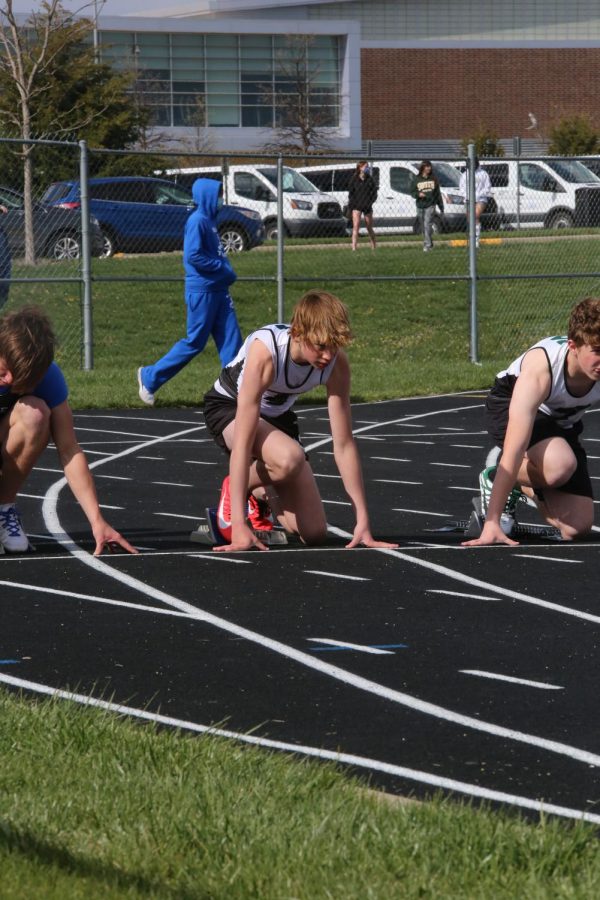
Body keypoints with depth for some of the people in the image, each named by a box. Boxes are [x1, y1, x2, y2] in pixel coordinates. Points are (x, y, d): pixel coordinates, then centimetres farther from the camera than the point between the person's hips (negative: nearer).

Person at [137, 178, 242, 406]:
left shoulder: (210, 221, 15)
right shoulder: (197, 221, -14)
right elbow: (193, 256, -22)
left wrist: (226, 272, 4)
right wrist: (222, 267, -17)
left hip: (218, 290, 9)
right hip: (201, 291, -9)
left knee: (231, 339, 3)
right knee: (194, 342, -3)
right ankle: (150, 377, 10)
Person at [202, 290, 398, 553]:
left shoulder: (337, 362, -25)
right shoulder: (265, 351, -39)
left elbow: (344, 444, -18)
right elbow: (243, 442, -40)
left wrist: (362, 521, -20)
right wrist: (238, 526, -43)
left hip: (276, 416, 5)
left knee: (314, 534, -4)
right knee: (290, 458, -38)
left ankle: (260, 494, 25)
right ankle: (236, 490, -6)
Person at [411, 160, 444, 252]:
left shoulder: (433, 179, 7)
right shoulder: (416, 179, 7)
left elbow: (438, 193, 11)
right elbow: (413, 192, 10)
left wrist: (441, 207, 11)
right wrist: (418, 194, -14)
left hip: (430, 205, -2)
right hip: (420, 206, 2)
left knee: (427, 225, -17)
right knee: (423, 227, 7)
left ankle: (427, 245, -22)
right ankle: (430, 244, 21)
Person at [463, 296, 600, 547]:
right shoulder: (540, 368, -41)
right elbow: (514, 449, -44)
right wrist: (491, 524, -46)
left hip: (562, 424, 5)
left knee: (577, 528, -5)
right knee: (560, 465, -38)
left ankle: (518, 485, 23)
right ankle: (495, 478, -8)